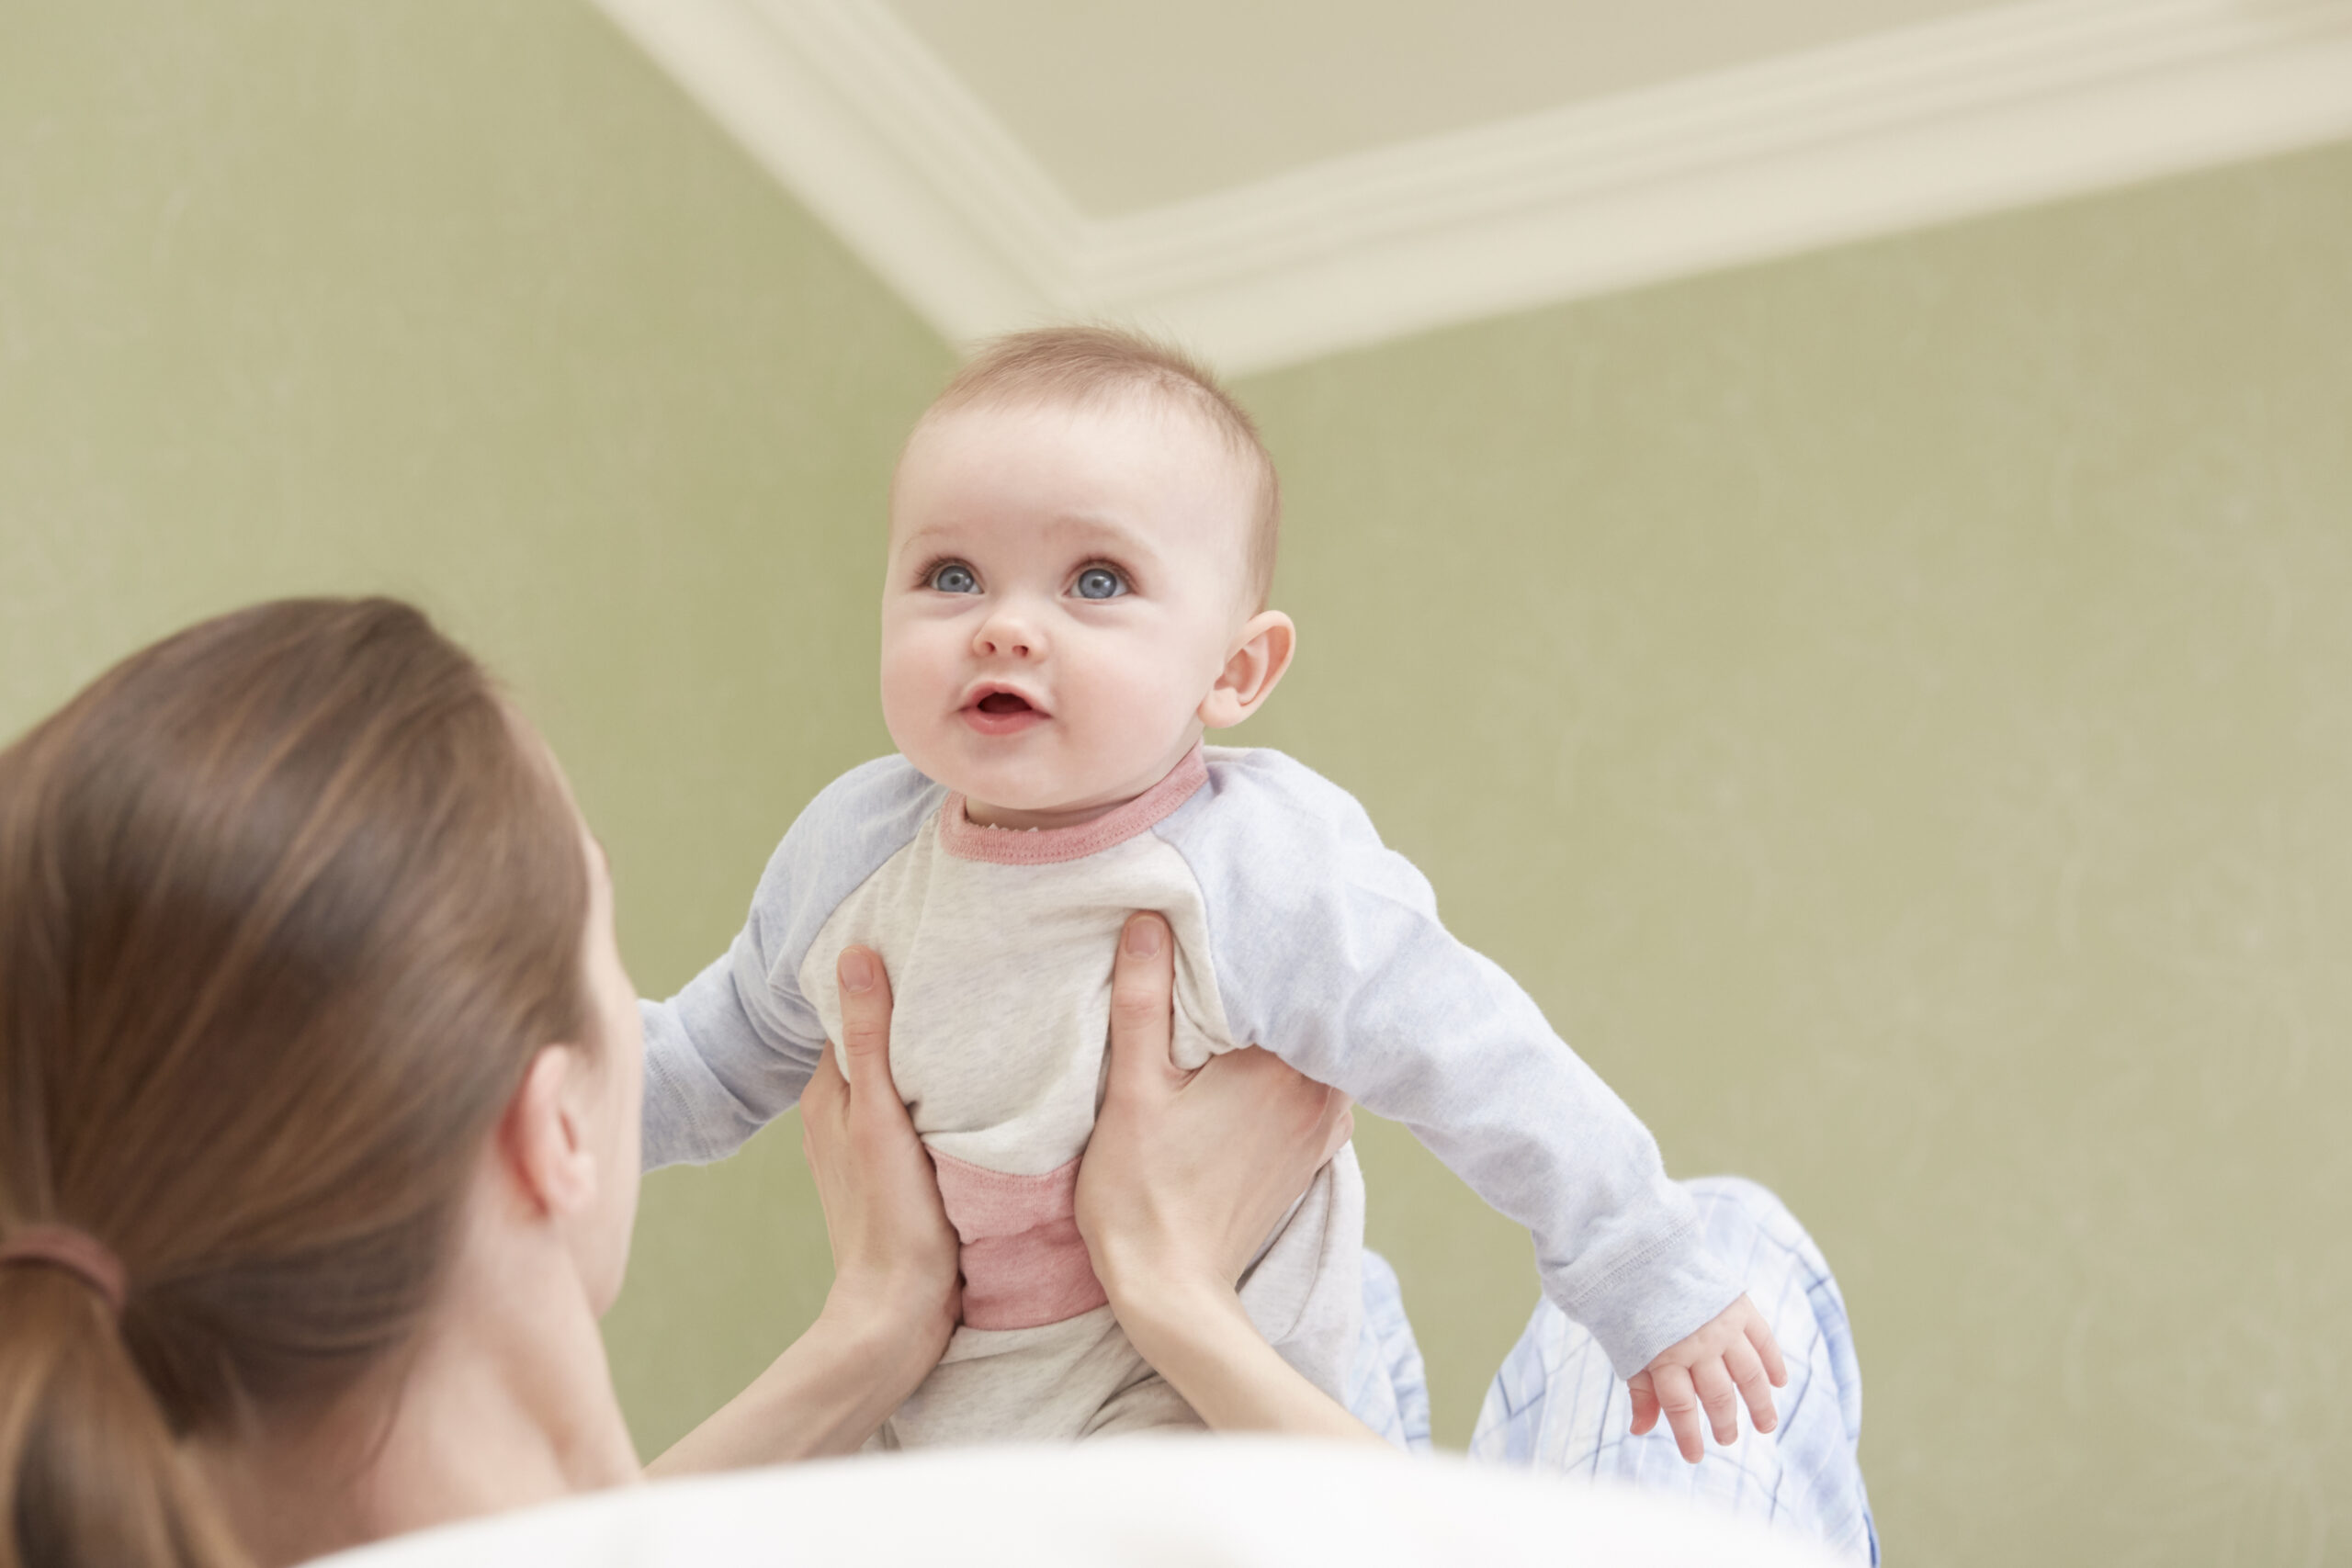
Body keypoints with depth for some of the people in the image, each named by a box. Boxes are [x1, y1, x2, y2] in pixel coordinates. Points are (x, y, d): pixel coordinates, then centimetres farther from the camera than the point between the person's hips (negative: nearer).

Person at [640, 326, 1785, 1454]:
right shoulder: (850, 854, -7)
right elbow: (723, 1057, 11)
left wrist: (1653, 1288, -11)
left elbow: (1484, 1080, -15)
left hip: (1197, 1409, -5)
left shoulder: (1268, 878, -23)